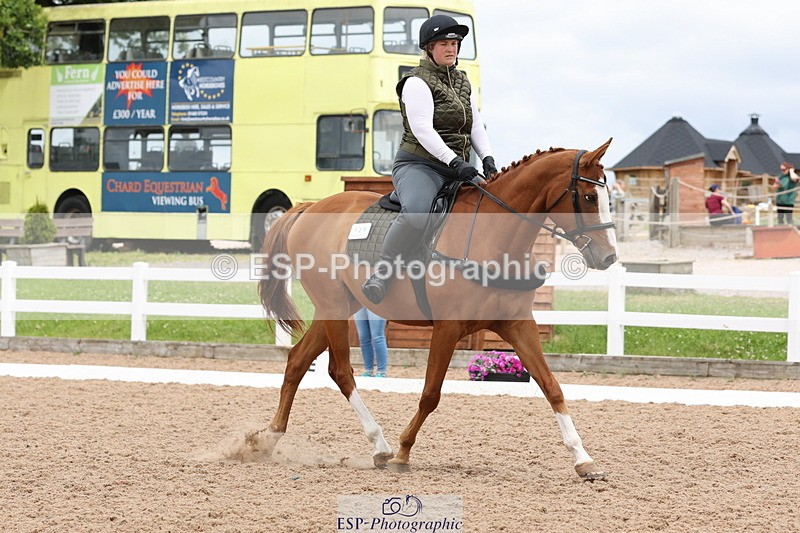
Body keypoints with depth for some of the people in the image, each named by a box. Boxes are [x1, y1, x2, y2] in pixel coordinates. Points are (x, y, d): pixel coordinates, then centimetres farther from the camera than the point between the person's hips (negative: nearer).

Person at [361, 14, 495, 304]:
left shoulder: (463, 82, 19)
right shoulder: (418, 82, -7)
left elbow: (476, 126, 18)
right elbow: (422, 128, -18)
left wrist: (487, 158, -1)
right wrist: (454, 161, -28)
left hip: (457, 169, 8)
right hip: (419, 165, -8)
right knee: (417, 212, -39)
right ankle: (380, 277, -31)